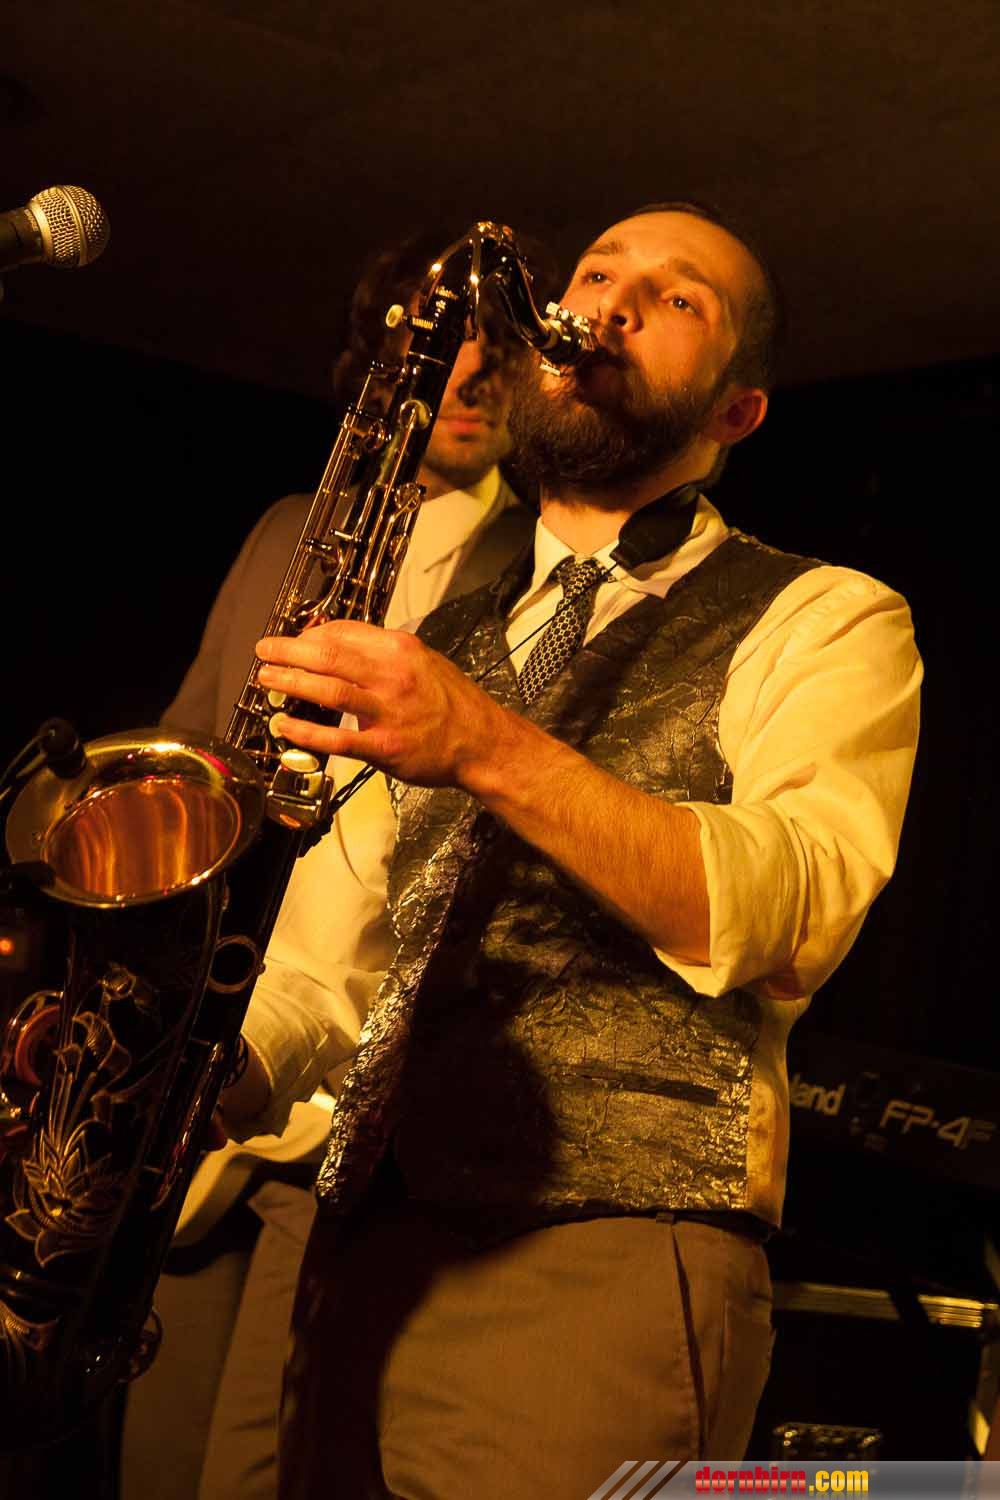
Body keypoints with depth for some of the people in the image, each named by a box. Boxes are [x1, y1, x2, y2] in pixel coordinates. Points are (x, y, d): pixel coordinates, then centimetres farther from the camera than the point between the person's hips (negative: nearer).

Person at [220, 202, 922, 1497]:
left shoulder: (827, 623, 4)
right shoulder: (431, 642, 21)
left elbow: (790, 918, -15)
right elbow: (327, 968, 17)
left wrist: (491, 749, -25)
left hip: (607, 1269, -5)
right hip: (359, 1265, 5)